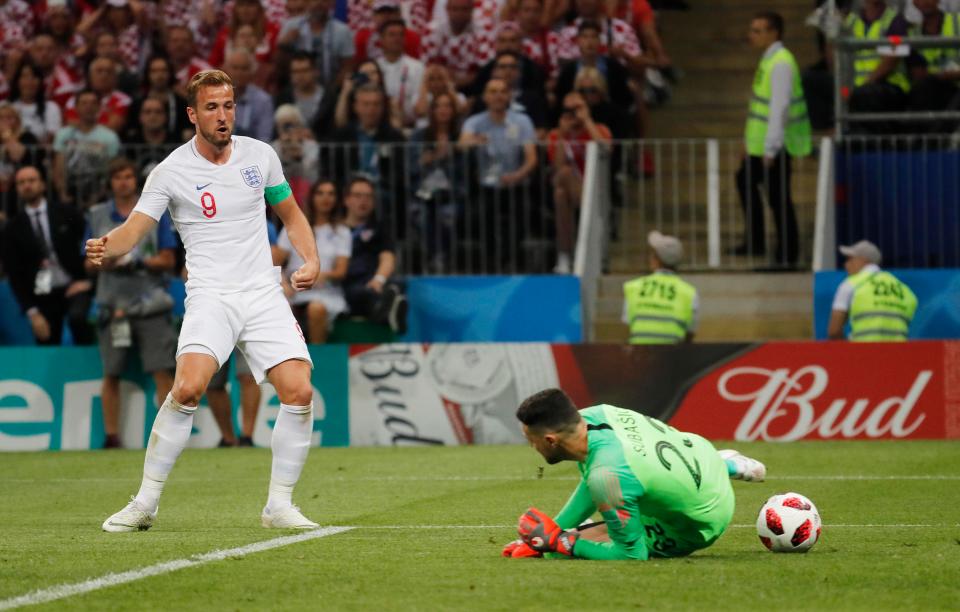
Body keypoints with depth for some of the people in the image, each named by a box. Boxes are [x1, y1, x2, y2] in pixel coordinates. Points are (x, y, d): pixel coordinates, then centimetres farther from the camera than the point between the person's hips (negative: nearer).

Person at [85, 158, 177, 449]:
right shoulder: (97, 216, 10)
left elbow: (167, 260, 3)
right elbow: (90, 264, 12)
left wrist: (138, 262, -14)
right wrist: (104, 262, -10)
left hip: (151, 303, -2)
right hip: (113, 304, 2)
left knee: (163, 371, -9)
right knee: (111, 374, 1)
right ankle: (111, 436, 7)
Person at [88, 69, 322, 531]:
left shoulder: (260, 155, 8)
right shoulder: (171, 172, -3)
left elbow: (290, 213, 22)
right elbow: (134, 229, -10)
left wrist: (311, 259, 6)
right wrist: (107, 248, -32)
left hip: (265, 294, 3)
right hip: (210, 297, -3)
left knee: (299, 392, -13)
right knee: (188, 388, -25)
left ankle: (279, 505, 3)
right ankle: (145, 502, -12)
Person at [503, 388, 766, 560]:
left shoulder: (607, 475, -41)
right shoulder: (592, 415, -16)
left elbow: (633, 555, -30)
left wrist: (558, 541, -27)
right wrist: (553, 528, -3)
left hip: (701, 524, -8)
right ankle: (727, 465, 26)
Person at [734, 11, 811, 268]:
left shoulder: (781, 64, -19)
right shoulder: (769, 59, 11)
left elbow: (780, 106, -25)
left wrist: (771, 148, -27)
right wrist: (751, 140, 18)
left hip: (775, 145, -10)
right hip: (761, 142, 10)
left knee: (778, 197, -2)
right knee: (745, 180, 22)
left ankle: (787, 254, 8)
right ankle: (755, 241, 33)